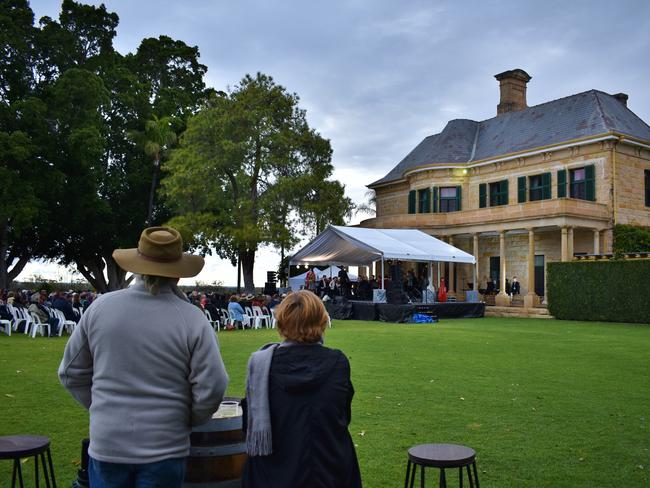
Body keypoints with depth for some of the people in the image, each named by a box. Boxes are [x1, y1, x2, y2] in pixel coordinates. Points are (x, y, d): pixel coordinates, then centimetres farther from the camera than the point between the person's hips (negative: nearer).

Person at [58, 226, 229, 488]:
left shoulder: (100, 307, -5)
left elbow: (71, 372, 4)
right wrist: (187, 422, 6)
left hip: (106, 446, 3)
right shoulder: (192, 319, -13)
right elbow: (211, 389, -13)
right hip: (164, 449, -2)